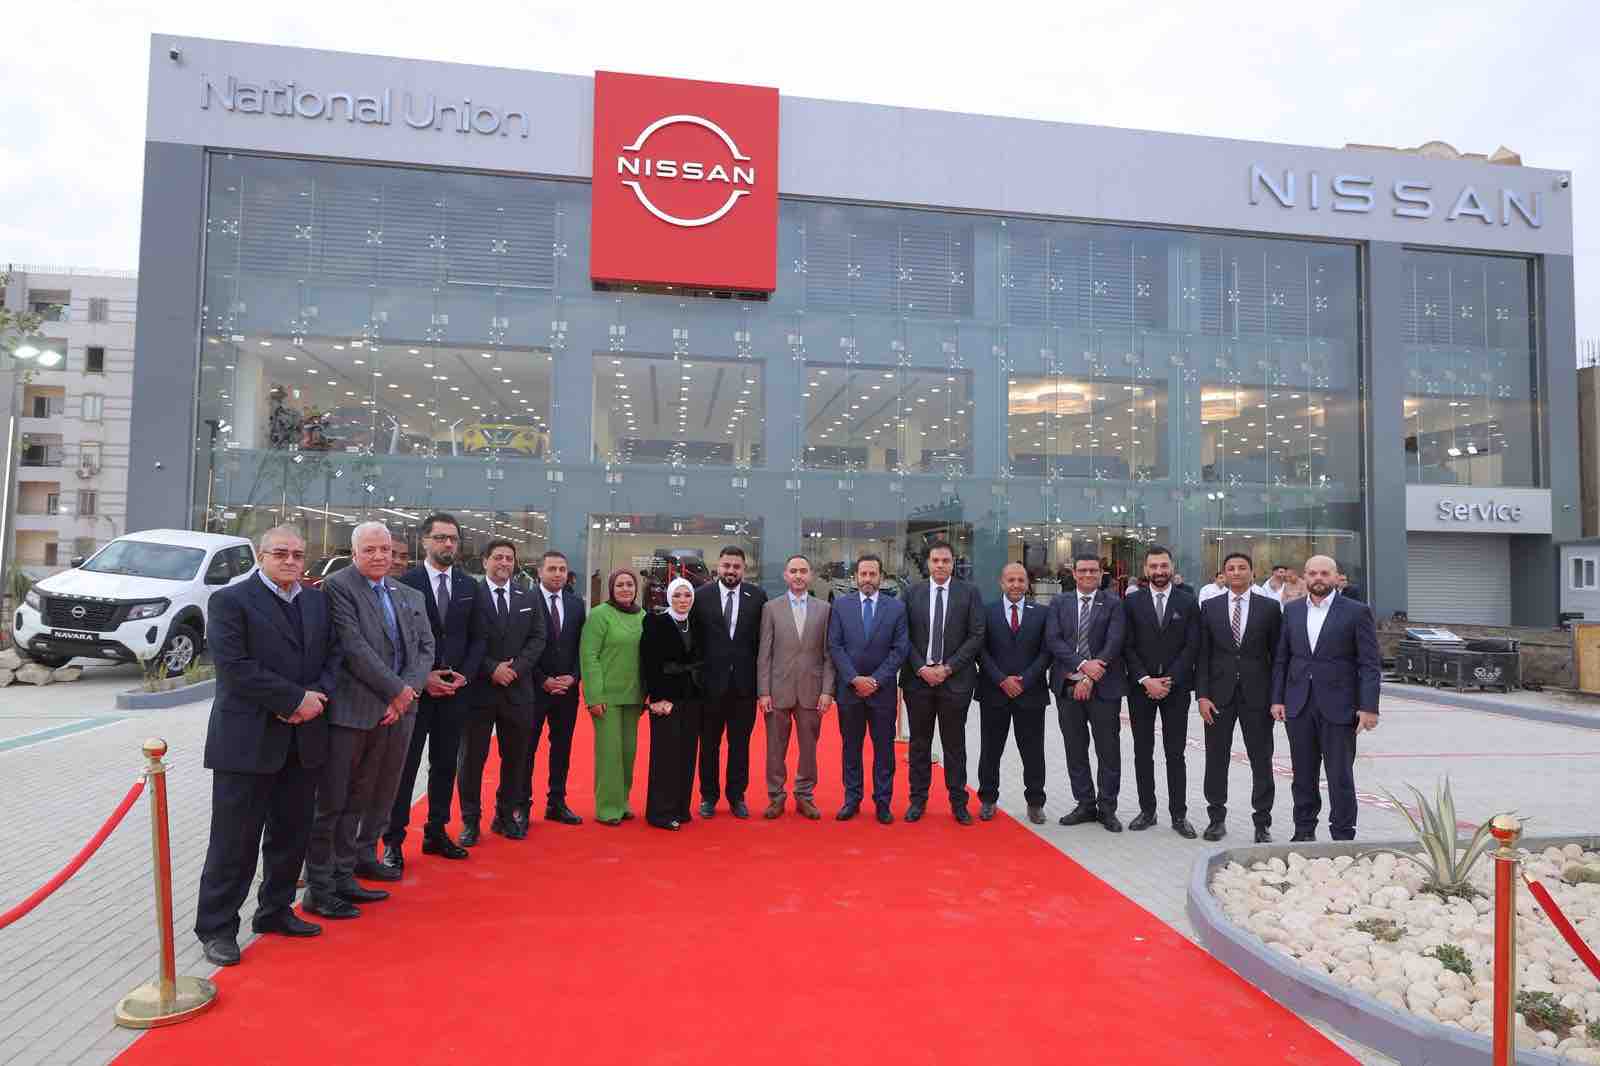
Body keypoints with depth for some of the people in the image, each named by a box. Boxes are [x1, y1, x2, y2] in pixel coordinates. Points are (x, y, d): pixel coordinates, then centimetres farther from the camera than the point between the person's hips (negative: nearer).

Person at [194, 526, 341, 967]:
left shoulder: (319, 601, 11)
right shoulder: (230, 600, -7)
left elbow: (334, 654, 10)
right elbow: (234, 666, -16)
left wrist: (318, 695, -9)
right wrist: (295, 699, -16)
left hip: (303, 740, 6)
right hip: (249, 740, -6)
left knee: (292, 834, 14)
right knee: (235, 840, 2)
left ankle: (275, 911, 29)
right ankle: (217, 927, 15)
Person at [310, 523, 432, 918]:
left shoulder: (410, 597, 14)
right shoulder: (338, 586, -6)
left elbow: (425, 649, 9)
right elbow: (354, 647, -14)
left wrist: (406, 695, -6)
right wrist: (397, 690, -12)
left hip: (397, 709, 6)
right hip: (351, 709, -6)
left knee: (360, 798, 14)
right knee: (332, 802, 2)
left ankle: (349, 868, 24)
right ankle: (319, 889, 10)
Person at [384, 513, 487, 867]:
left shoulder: (470, 586, 8)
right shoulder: (405, 582, -4)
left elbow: (478, 638, 9)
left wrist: (464, 675, -5)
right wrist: (422, 677, -13)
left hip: (455, 689, 4)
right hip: (414, 688, -4)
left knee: (445, 765, 11)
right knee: (404, 766, 1)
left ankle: (436, 833, 22)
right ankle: (393, 841, 9)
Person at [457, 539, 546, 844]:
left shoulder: (528, 599, 9)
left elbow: (537, 638, 4)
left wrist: (515, 667, -10)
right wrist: (491, 669, -15)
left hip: (517, 690, 4)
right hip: (479, 690, -4)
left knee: (515, 757, 11)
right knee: (472, 757, 4)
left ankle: (506, 816, 24)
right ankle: (470, 820, 16)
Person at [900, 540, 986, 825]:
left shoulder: (969, 593, 0)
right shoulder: (912, 593, 4)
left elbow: (976, 636, -4)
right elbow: (905, 637, 3)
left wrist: (947, 668, -10)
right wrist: (921, 668, -10)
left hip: (955, 679, -1)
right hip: (918, 678, 1)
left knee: (954, 743, 7)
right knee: (919, 742, 9)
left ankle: (958, 801, 17)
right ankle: (918, 799, 20)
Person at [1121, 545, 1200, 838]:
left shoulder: (1188, 602, 2)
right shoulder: (1132, 602, 2)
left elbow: (1192, 647, -3)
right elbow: (1127, 646, -1)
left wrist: (1169, 681, -11)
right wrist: (1146, 680, -11)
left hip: (1176, 688, -1)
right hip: (1140, 687, 1)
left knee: (1175, 754, 3)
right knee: (1143, 752, 7)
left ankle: (1179, 815, 11)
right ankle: (1147, 811, 17)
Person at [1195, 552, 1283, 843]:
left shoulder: (1270, 607, 1)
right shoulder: (1210, 607, 4)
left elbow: (1277, 654, 3)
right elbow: (1202, 655, 3)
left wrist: (1277, 697, -2)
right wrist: (1202, 695, -4)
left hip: (1257, 694, -1)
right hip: (1219, 694, 1)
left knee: (1261, 760, 5)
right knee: (1216, 758, 8)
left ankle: (1262, 823, 16)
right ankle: (1217, 818, 20)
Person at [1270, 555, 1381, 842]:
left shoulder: (1356, 612, -2)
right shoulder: (1292, 610, 9)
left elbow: (1370, 664, -5)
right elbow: (1281, 659, 11)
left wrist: (1368, 707, -12)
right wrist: (1277, 699, 5)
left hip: (1338, 708, -3)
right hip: (1298, 707, 4)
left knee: (1341, 778, 2)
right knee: (1303, 776, 12)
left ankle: (1343, 837, 11)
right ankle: (1304, 832, 23)